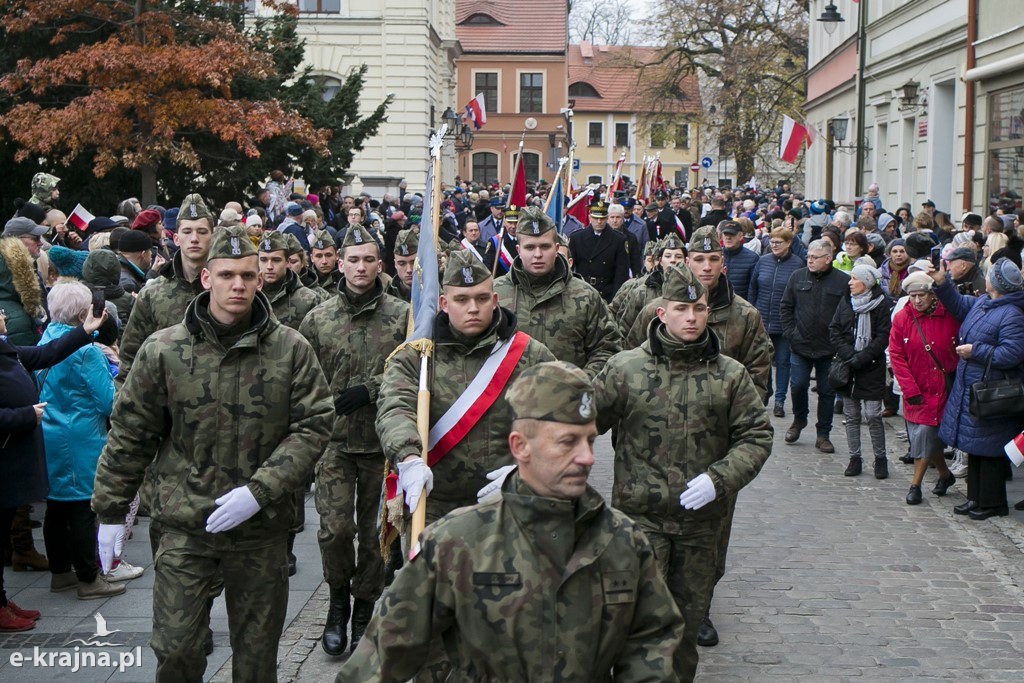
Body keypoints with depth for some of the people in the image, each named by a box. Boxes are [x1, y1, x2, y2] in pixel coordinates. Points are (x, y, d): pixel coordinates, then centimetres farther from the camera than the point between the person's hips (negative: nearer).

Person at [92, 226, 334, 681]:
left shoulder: (291, 350, -5)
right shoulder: (163, 350, -4)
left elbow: (314, 426, -6)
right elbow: (129, 435, 4)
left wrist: (259, 491, -16)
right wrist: (110, 510, 5)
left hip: (261, 527, 1)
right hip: (184, 528, 0)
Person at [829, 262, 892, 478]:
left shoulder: (881, 303, -5)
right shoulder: (845, 302, 7)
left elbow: (883, 337, -9)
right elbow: (834, 331, 5)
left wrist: (861, 358, -14)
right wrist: (849, 355, -8)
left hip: (872, 367, -4)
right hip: (847, 366, 4)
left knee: (873, 415, -5)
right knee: (851, 415, 7)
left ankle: (880, 458, 7)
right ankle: (854, 458, 15)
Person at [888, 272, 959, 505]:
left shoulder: (950, 316, -6)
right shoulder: (901, 319, -3)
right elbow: (896, 357, -3)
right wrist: (911, 391, -8)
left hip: (944, 390, -2)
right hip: (918, 393, 2)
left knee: (926, 436, -5)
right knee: (928, 438, 6)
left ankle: (915, 484, 7)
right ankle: (945, 475, 30)